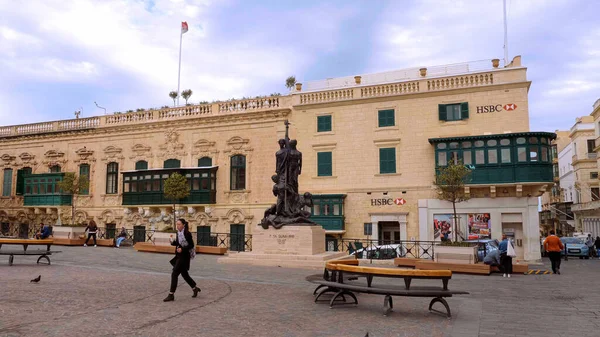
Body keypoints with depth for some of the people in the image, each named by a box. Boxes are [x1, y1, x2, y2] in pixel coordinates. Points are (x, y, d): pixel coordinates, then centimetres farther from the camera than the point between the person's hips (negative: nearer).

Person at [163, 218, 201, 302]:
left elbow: (191, 245, -13)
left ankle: (171, 295, -2)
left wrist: (182, 249, -24)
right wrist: (173, 242, -1)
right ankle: (195, 288, 33)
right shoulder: (178, 233, 8)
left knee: (174, 274, -9)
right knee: (184, 274, 17)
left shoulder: (187, 233, -16)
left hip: (184, 257, -9)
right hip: (179, 256, 9)